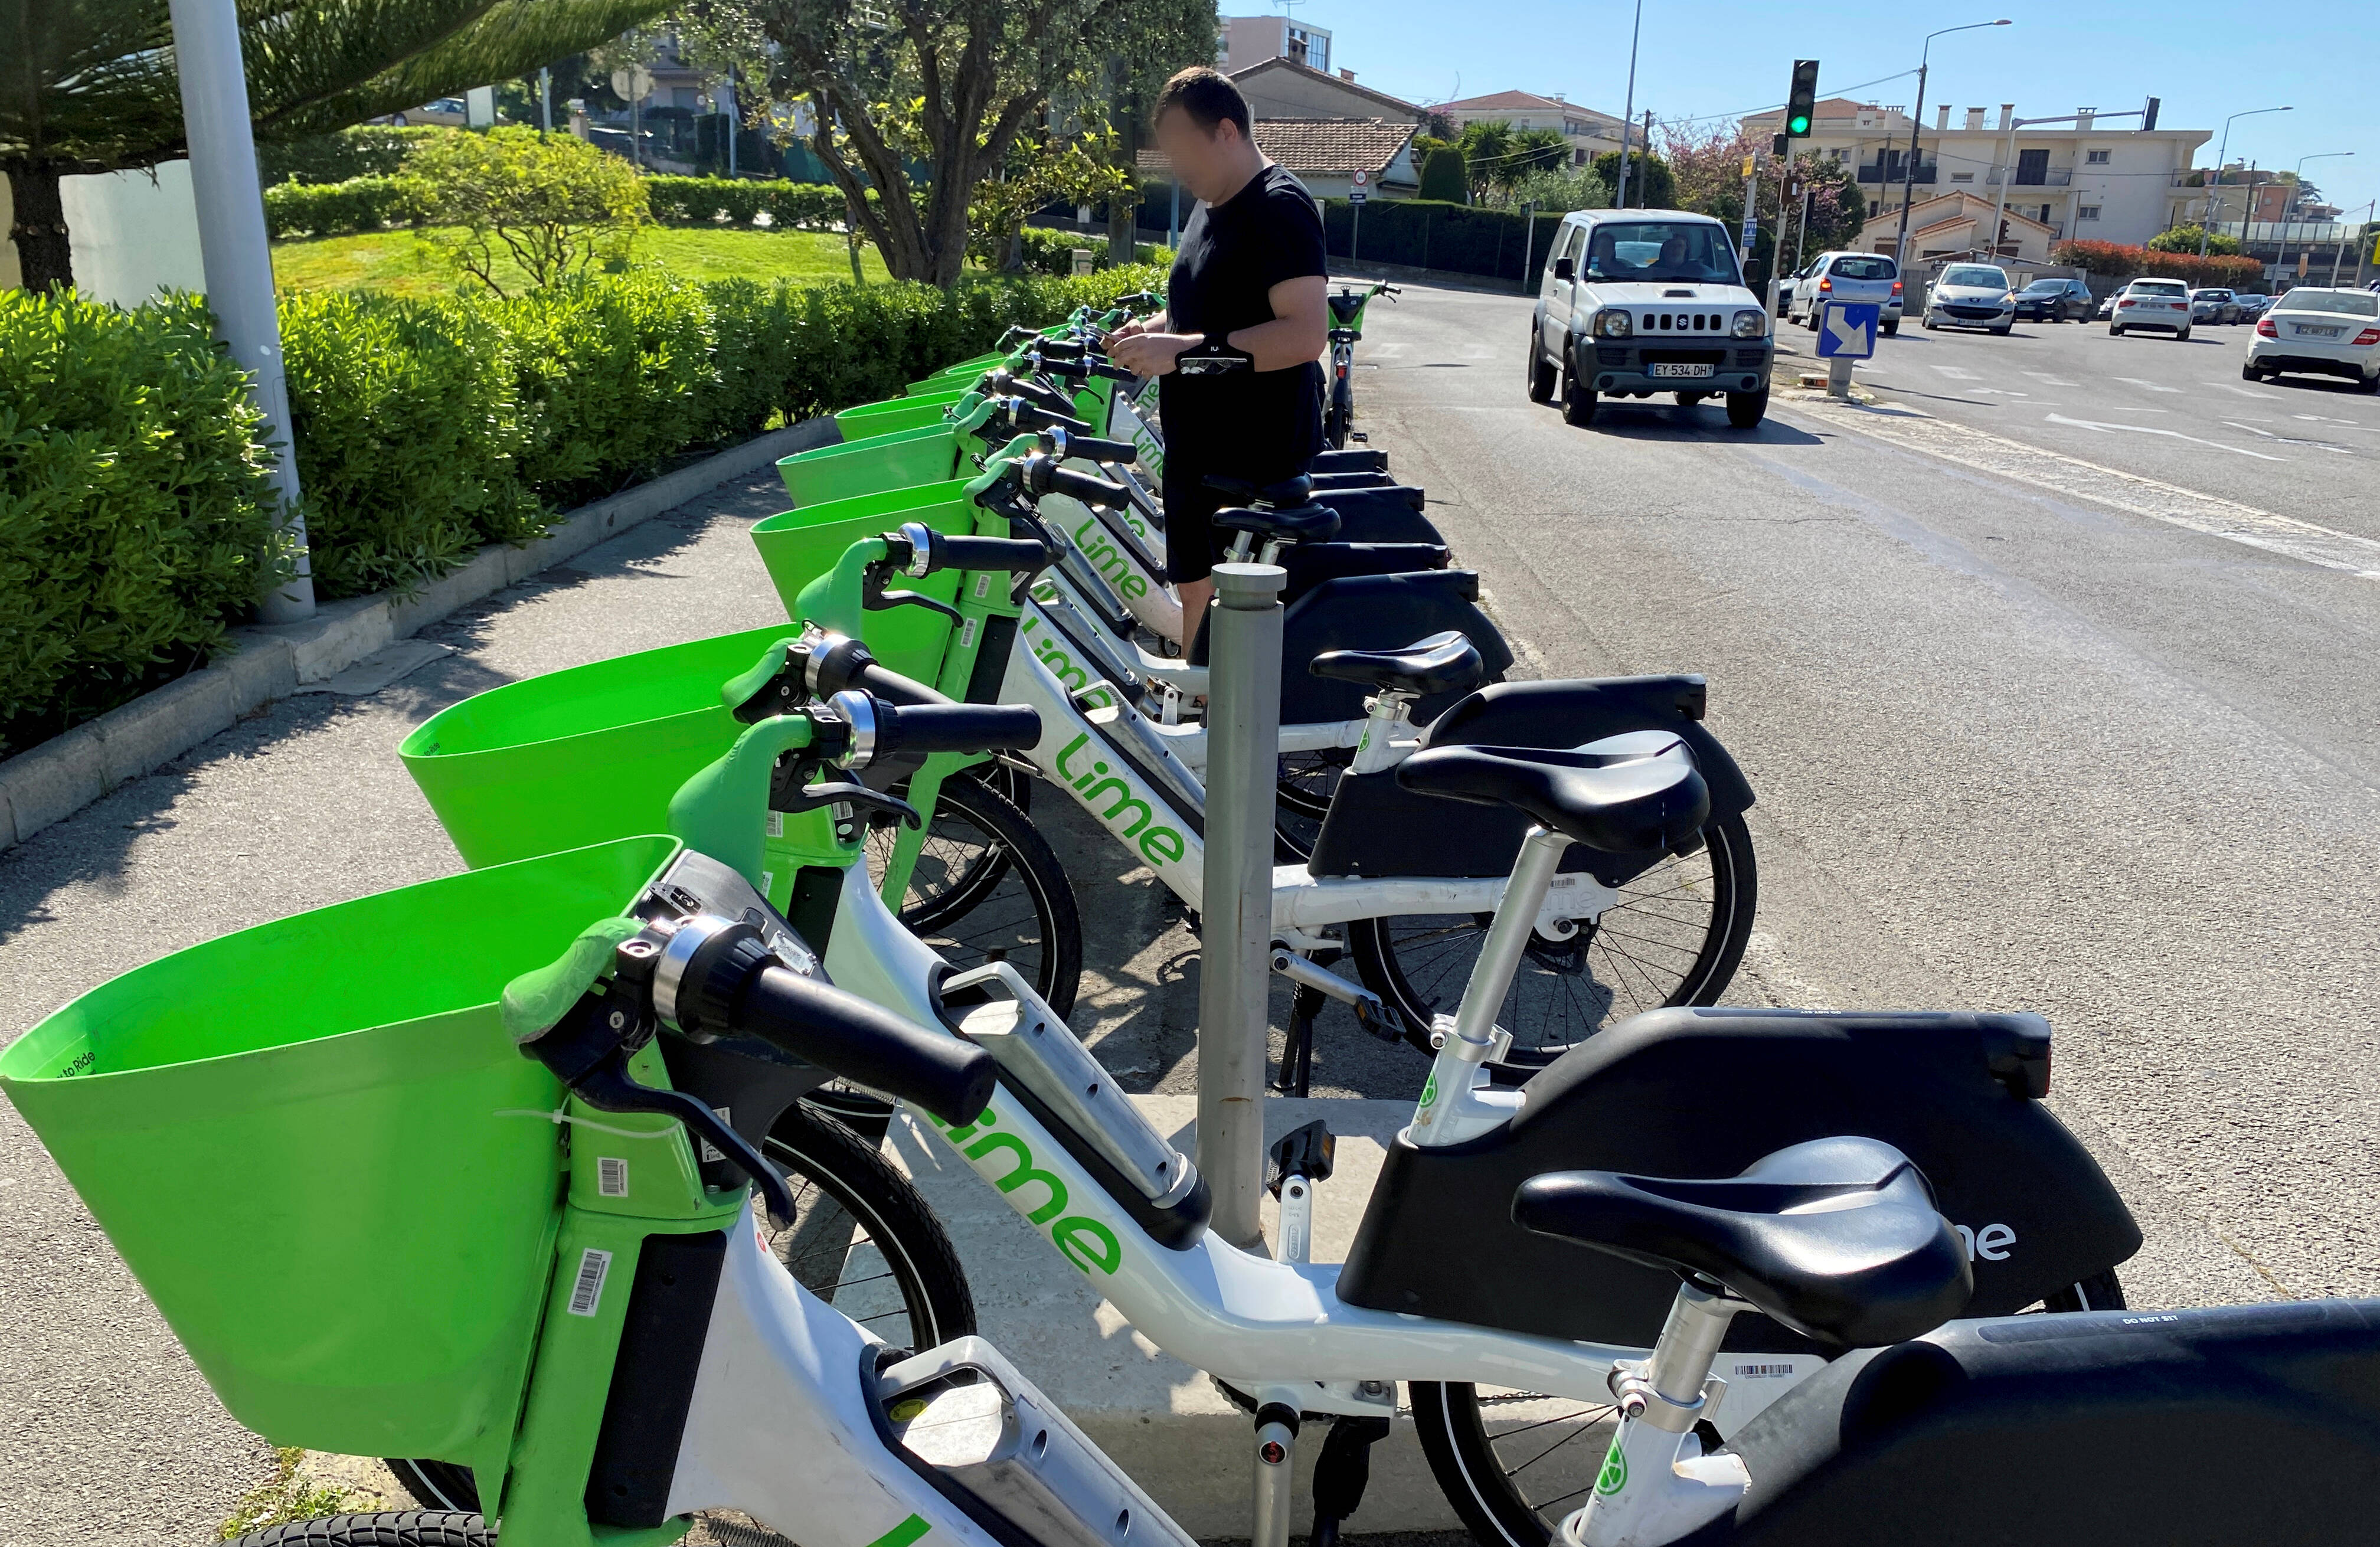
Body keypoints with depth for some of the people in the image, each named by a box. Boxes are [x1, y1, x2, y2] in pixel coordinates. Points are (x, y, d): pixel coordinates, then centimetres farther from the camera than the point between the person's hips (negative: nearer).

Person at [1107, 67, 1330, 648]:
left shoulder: (1280, 207, -16)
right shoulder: (1211, 206, 15)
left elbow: (1306, 333, -27)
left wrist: (1185, 350, -28)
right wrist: (1154, 330, 7)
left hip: (1257, 456, -10)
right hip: (1200, 447, 10)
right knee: (1196, 590, 18)